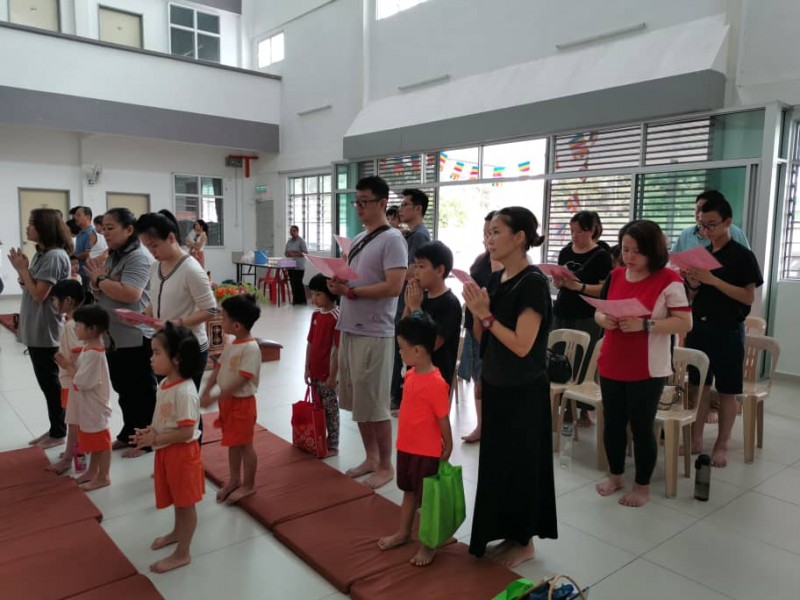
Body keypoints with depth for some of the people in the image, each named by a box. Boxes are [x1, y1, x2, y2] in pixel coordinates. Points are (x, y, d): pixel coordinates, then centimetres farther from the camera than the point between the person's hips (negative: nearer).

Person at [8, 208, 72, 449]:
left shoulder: (54, 256, -18)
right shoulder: (41, 253, 12)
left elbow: (39, 294, -20)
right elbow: (29, 289, 14)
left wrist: (22, 269, -10)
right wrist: (22, 268, -1)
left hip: (46, 331, -9)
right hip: (35, 330, 9)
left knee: (51, 382, 2)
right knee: (46, 382, 15)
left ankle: (59, 433, 15)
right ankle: (54, 429, 26)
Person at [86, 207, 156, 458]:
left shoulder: (139, 257, -16)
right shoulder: (111, 257, 12)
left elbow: (129, 294, -29)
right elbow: (100, 293, 16)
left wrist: (100, 279, -14)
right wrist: (97, 282, -7)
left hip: (136, 338, -9)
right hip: (113, 336, 9)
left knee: (141, 391, 5)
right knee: (123, 390, 19)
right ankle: (128, 434, 33)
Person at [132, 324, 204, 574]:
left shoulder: (185, 392, -28)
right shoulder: (165, 384, 2)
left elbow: (186, 432, -28)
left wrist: (156, 438, -23)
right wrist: (150, 431, -3)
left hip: (182, 452, -9)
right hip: (166, 451, 9)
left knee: (185, 503, 8)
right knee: (177, 499, 27)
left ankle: (182, 554, 22)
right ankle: (177, 532, 49)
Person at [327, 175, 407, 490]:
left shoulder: (392, 240, -11)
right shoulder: (358, 238, 15)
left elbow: (394, 287, -20)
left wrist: (350, 291, -18)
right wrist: (339, 283, -1)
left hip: (374, 333, -9)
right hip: (351, 328, 9)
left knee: (375, 404, 0)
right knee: (358, 401, 15)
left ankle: (386, 466, 16)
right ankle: (371, 457, 30)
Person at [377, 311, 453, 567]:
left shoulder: (436, 383, -26)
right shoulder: (411, 374, 0)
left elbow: (444, 420, -18)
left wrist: (447, 448, -12)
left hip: (427, 453, -8)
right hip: (406, 447, 8)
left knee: (426, 499, 10)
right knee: (409, 491, 24)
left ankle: (428, 545, 27)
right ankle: (403, 533, 42)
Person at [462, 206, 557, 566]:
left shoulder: (533, 283, -17)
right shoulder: (495, 279, 6)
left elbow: (522, 345, -23)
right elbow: (483, 341, 9)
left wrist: (485, 314, -20)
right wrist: (475, 310, -8)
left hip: (523, 391, -8)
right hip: (495, 385, 8)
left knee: (520, 464, 6)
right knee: (497, 462, 15)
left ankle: (524, 542, 25)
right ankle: (509, 535, 32)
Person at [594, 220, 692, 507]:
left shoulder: (669, 280, -10)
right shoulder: (615, 275, 6)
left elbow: (685, 323, -13)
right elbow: (599, 311, 13)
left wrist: (644, 325, -25)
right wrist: (604, 319, -11)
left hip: (647, 370, -5)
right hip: (611, 365, 5)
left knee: (641, 426, 5)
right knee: (613, 423, 13)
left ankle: (642, 486, 24)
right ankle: (615, 475, 33)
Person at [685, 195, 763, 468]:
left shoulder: (743, 256, -7)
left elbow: (749, 297, -13)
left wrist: (713, 280, -21)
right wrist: (693, 285, -10)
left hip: (728, 331, -4)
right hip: (698, 327, 5)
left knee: (727, 391, 4)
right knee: (699, 385, 9)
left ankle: (721, 445, 16)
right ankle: (696, 439, 19)